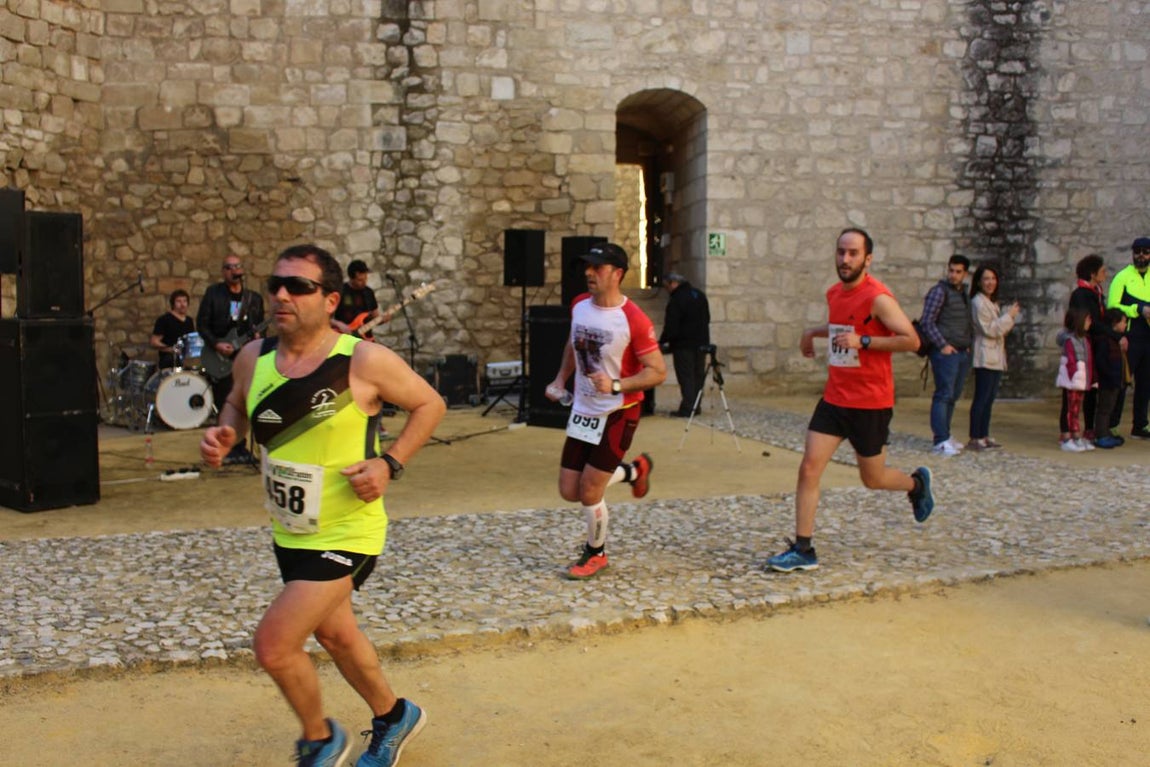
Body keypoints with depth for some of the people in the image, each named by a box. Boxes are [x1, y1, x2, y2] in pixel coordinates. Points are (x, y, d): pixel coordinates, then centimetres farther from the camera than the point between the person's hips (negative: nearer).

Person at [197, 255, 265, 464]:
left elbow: (259, 327, 13)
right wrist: (216, 344, -13)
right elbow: (202, 323, -1)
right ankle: (228, 448, 6)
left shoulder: (254, 298, 11)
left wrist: (257, 335, -10)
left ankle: (239, 447, 12)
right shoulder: (213, 293, 3)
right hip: (220, 359, -2)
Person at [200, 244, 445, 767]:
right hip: (289, 532, 7)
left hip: (345, 534, -7)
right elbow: (237, 405, 14)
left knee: (273, 645, -10)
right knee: (334, 633, 24)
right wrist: (223, 435, -7)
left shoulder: (364, 361, -21)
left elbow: (429, 404, -9)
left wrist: (390, 464, -19)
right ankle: (394, 717, 51)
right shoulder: (253, 358, -6)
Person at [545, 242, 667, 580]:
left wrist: (617, 385, -30)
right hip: (582, 410, 7)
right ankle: (634, 470, 33)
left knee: (589, 492, -6)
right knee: (569, 491, 8)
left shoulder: (634, 320, -20)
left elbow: (658, 372, -18)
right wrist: (560, 380, 10)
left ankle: (596, 554, 22)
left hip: (617, 414, -7)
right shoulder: (579, 305, 0)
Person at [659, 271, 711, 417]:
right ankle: (695, 406, 16)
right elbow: (707, 319, 18)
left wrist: (662, 342, -3)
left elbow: (671, 327, -16)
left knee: (686, 377, -3)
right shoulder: (700, 295, 10)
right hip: (702, 343, 7)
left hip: (683, 344, -7)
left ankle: (687, 408, -5)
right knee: (698, 376, 11)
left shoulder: (676, 300, -16)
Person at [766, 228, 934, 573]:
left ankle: (917, 483, 44)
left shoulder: (878, 297, -15)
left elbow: (911, 340, -20)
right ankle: (803, 550, 0)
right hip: (834, 399, 6)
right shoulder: (834, 294, 8)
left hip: (871, 404, -6)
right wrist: (813, 332, 18)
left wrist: (863, 341, -25)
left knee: (873, 479, 10)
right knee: (809, 469, -5)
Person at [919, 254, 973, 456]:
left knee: (953, 396, 10)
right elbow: (927, 322, -11)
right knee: (944, 395, -10)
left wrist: (969, 343, 12)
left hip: (963, 353, 8)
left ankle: (945, 436, 18)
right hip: (945, 352, -8)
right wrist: (942, 345, -14)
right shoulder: (939, 291, -6)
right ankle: (941, 441, -10)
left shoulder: (964, 294, 18)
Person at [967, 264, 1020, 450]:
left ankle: (984, 436, 13)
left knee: (989, 398, 9)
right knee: (981, 398, -9)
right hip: (985, 357, -9)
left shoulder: (992, 302, 19)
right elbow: (989, 330, -17)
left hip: (996, 357, 9)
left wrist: (1010, 315, 6)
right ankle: (974, 439, -8)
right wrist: (1009, 316, -12)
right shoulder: (978, 302, -11)